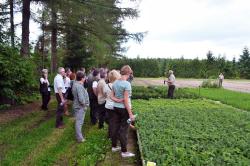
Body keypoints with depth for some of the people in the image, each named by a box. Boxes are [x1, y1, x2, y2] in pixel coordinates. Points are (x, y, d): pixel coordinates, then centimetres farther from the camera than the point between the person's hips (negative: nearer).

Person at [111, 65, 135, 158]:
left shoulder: (115, 83, 4)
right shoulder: (127, 84, -19)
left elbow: (112, 96, 7)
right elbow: (126, 100, -21)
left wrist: (118, 100, -10)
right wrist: (130, 114, -17)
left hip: (115, 107, 7)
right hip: (124, 109, -7)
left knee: (115, 127, 16)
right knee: (123, 130, 2)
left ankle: (114, 147, 33)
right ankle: (124, 152, 15)